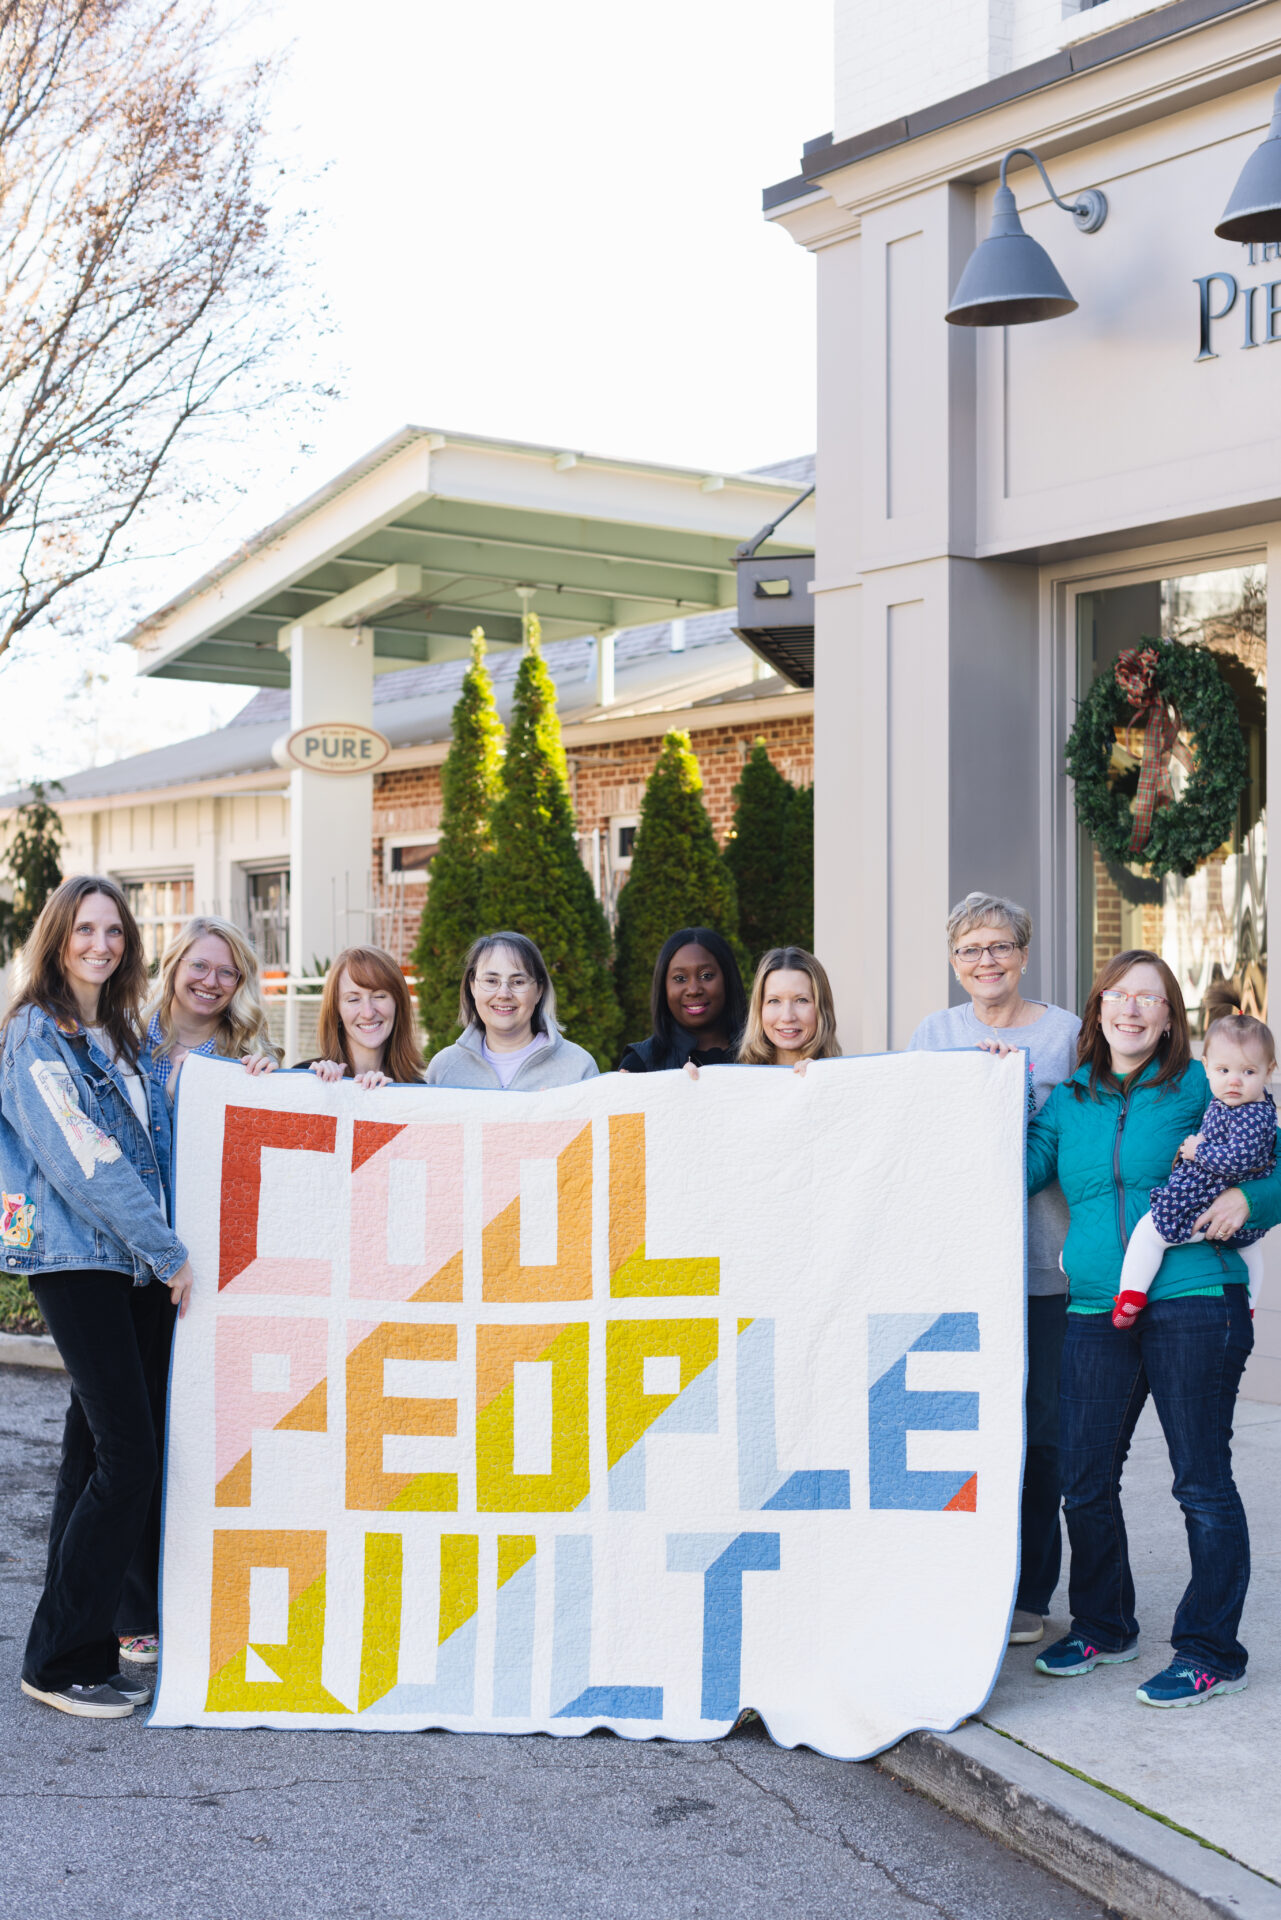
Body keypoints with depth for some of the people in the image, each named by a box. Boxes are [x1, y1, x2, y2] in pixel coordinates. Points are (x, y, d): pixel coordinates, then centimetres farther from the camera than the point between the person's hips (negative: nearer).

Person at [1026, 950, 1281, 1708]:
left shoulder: (1201, 1088, 2)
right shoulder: (1068, 1100, 13)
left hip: (1193, 1302, -4)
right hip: (1098, 1312, 4)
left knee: (1203, 1482, 0)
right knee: (1085, 1480, 8)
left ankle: (1211, 1652, 11)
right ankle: (1103, 1625, 29)